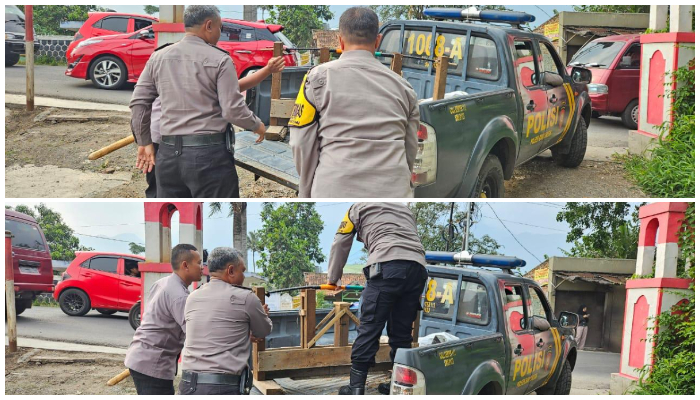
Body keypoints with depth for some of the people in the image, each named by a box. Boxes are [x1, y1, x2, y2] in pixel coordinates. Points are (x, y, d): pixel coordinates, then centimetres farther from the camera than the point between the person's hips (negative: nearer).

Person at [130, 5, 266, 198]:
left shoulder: (158, 57, 8)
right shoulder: (219, 59, -7)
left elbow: (138, 102, 7)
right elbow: (233, 110, -10)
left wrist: (144, 142, 17)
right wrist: (257, 125, 8)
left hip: (168, 153, 5)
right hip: (209, 153, -5)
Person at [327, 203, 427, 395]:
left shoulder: (359, 207, 23)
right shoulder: (405, 208, 36)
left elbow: (340, 244, 25)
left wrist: (332, 279, 37)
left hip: (387, 266, -5)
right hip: (417, 268, 5)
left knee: (369, 327, -3)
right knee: (402, 331, 12)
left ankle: (356, 387, -4)